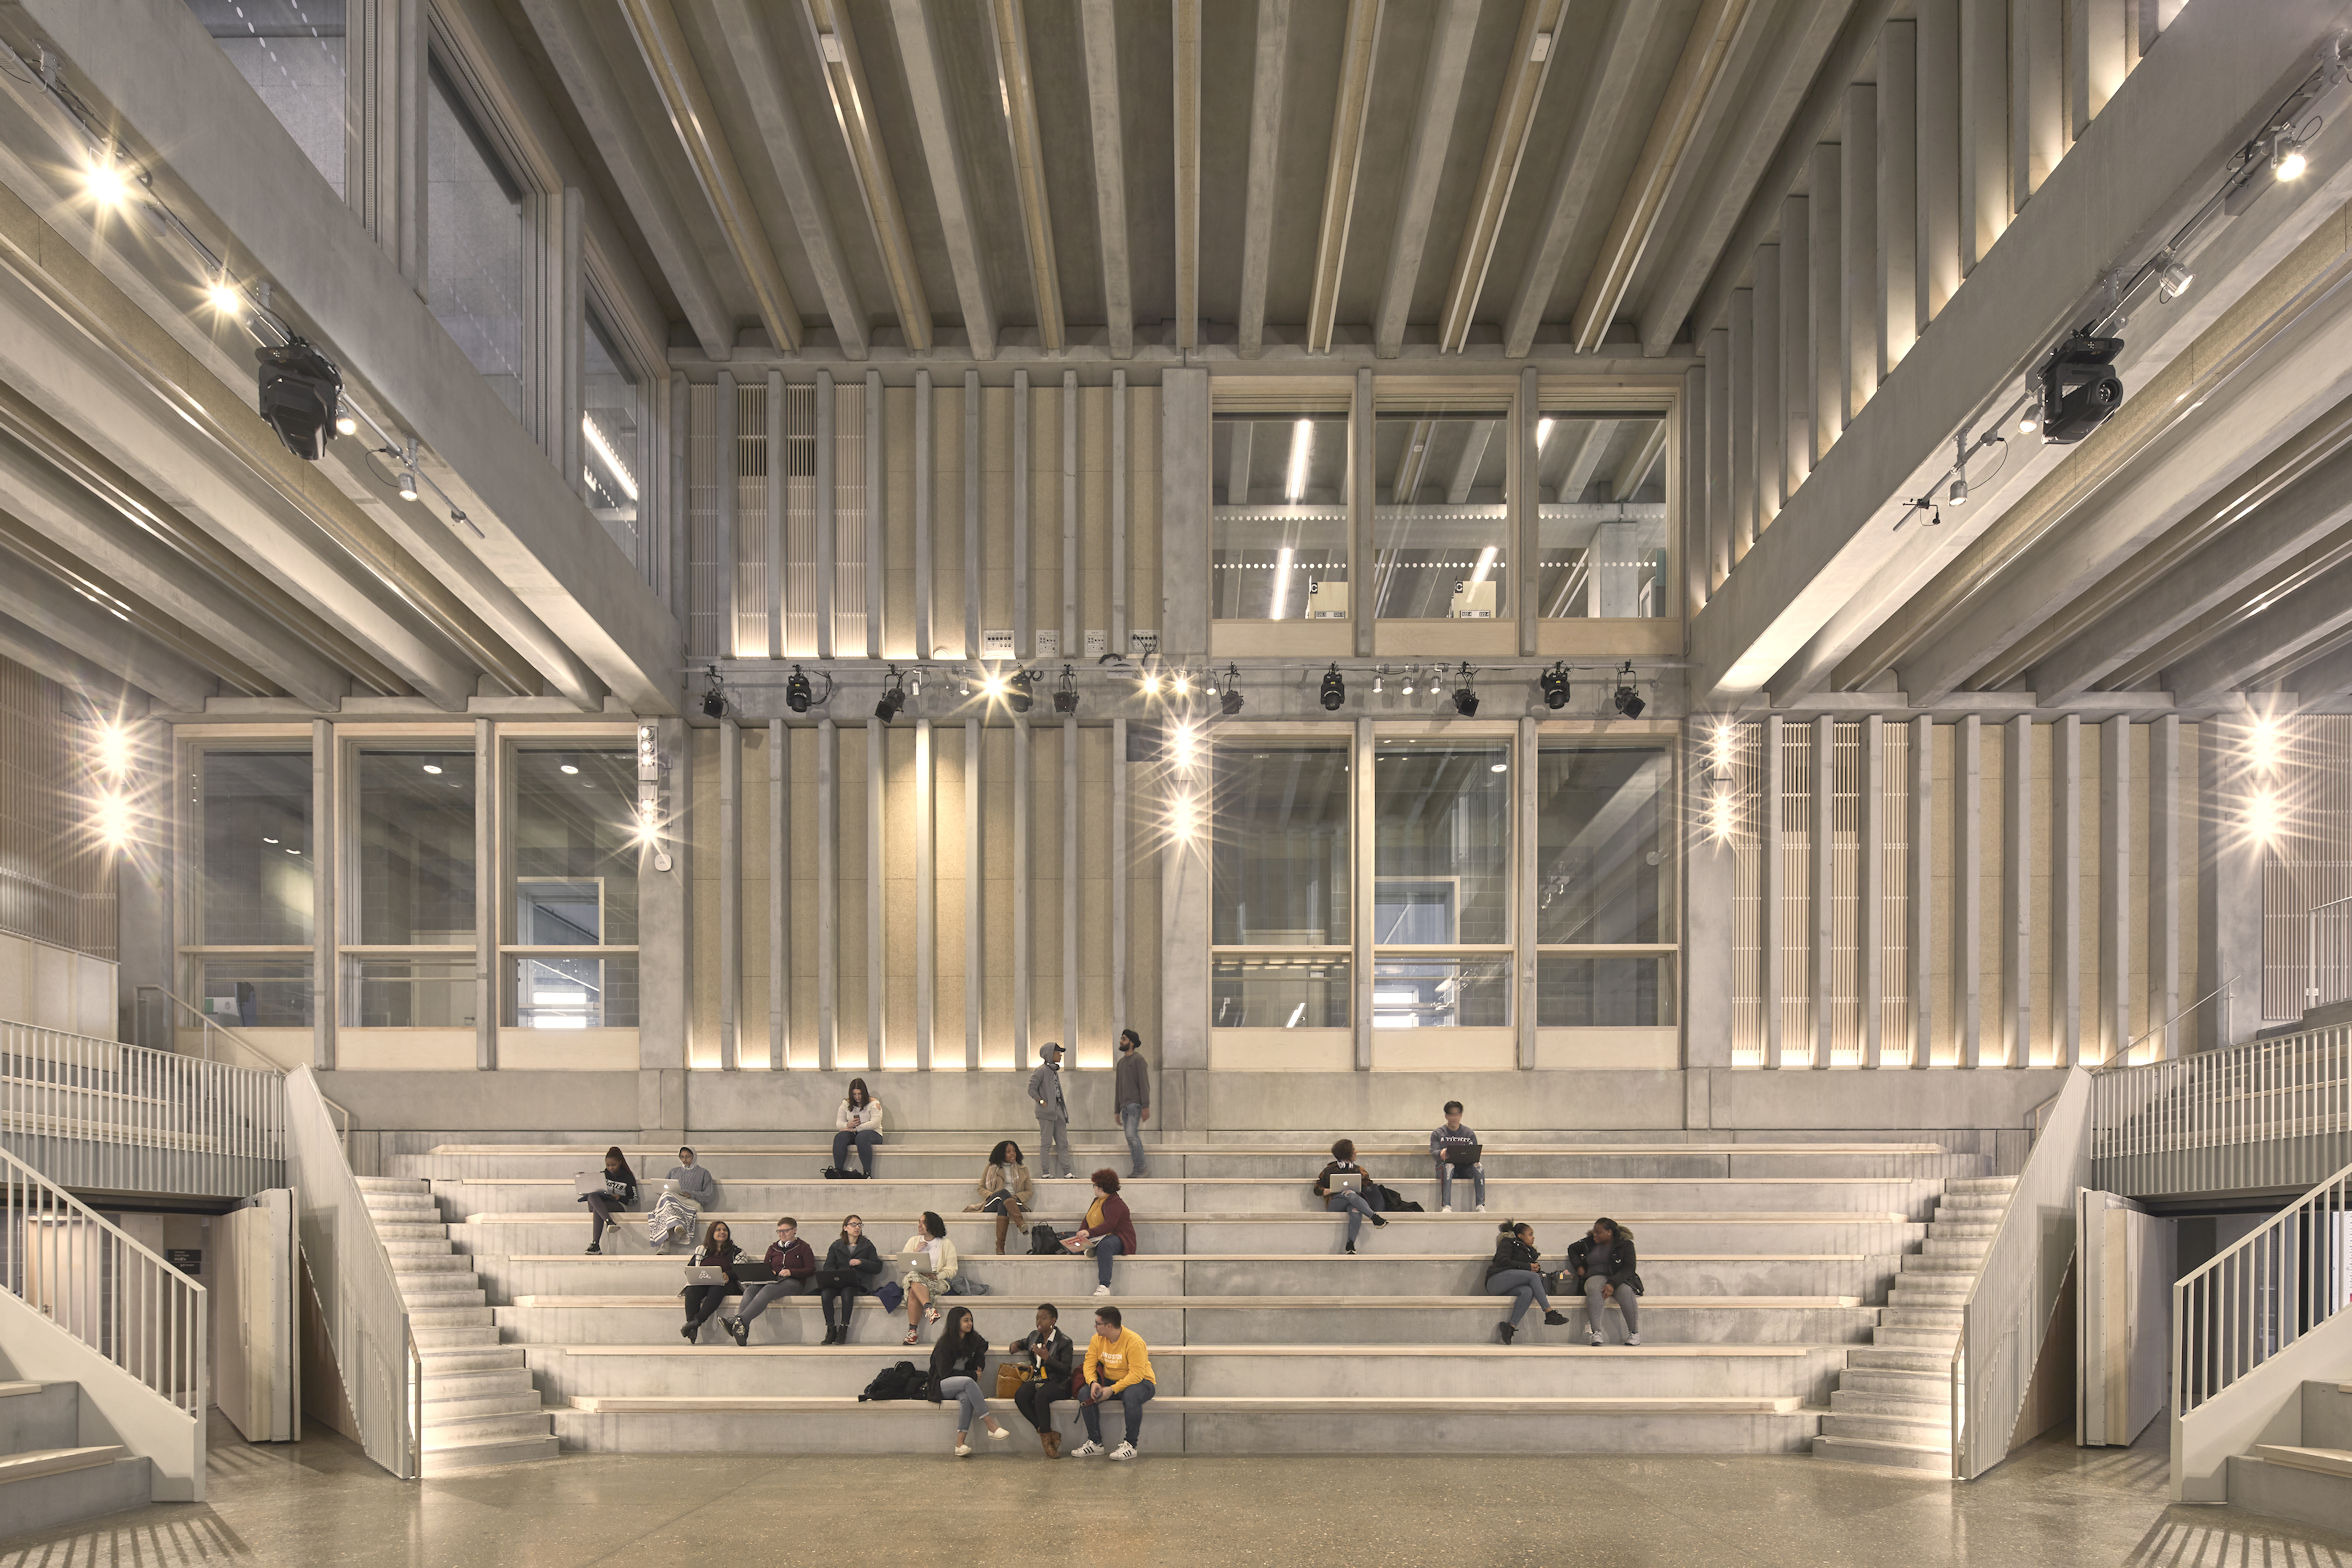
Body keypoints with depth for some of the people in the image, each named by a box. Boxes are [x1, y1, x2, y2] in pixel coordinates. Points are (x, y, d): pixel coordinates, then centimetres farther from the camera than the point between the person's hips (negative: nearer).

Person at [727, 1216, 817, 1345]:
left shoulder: (803, 1248, 12)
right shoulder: (773, 1248, 26)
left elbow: (810, 1270, 3)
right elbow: (765, 1268, 28)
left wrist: (791, 1272, -12)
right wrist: (768, 1273, 2)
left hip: (793, 1282, -5)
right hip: (773, 1281, 5)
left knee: (767, 1290, -38)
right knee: (751, 1289, -30)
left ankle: (740, 1321, -55)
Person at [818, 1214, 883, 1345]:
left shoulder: (867, 1245, 18)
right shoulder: (836, 1245, 20)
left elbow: (877, 1267, 10)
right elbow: (828, 1266, 10)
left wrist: (861, 1262, -5)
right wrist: (834, 1276, -12)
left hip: (858, 1283, -2)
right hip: (836, 1282, 2)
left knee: (846, 1292, -36)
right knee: (825, 1293, -31)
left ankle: (843, 1329, -29)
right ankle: (831, 1328, -23)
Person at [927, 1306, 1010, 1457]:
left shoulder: (972, 1340, 8)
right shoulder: (944, 1344, -10)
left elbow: (982, 1346, 30)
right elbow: (945, 1373, -13)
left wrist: (979, 1368, 13)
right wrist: (973, 1375, -10)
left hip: (961, 1387, 5)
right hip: (942, 1386, -5)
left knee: (966, 1397, -35)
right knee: (968, 1382, -37)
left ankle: (960, 1444, -39)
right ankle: (992, 1427, -40)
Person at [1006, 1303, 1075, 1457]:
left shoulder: (1064, 1341, -2)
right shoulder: (1034, 1335, 15)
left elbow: (1065, 1369, -8)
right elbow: (1024, 1342, 38)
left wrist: (1047, 1358, -20)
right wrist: (1015, 1345, 14)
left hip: (1056, 1383, -5)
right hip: (1035, 1379, 5)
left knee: (1040, 1396, -38)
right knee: (1020, 1396, -28)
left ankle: (1046, 1436, -23)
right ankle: (1050, 1435, -22)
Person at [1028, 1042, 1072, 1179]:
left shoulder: (1054, 1071, 17)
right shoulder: (1041, 1070, -7)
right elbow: (1032, 1089, -9)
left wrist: (1064, 1112, 16)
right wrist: (1042, 1102, -17)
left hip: (1058, 1110, 8)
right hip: (1046, 1111, -8)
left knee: (1063, 1143, 5)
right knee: (1046, 1143, -4)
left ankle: (1067, 1171, 6)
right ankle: (1045, 1172, 0)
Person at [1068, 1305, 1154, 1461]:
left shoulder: (1133, 1341, -23)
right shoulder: (1097, 1339, -2)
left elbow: (1136, 1374, -26)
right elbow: (1089, 1364, -1)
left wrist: (1112, 1389, -32)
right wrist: (1093, 1382, -23)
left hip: (1139, 1381, -6)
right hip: (1110, 1381, 6)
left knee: (1131, 1396, -40)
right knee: (1084, 1394, -18)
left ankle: (1130, 1445, -25)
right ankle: (1095, 1443, -9)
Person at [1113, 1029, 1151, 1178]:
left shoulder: (1138, 1059, -8)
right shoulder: (1121, 1063, 19)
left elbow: (1144, 1083, -15)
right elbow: (1118, 1088, 20)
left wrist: (1146, 1107, -22)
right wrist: (1117, 1112, 18)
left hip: (1136, 1104, -8)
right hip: (1125, 1106, 8)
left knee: (1131, 1135, -19)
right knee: (1132, 1138, 4)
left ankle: (1141, 1167, -11)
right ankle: (1139, 1170, 6)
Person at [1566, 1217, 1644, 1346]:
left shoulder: (1625, 1244, -1)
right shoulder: (1589, 1242, 11)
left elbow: (1629, 1268, -11)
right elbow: (1572, 1248, 28)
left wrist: (1612, 1283, -27)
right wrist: (1578, 1266, 10)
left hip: (1619, 1278, -2)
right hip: (1596, 1277, 2)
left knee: (1625, 1291, -38)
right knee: (1593, 1289, -36)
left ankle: (1634, 1333, -25)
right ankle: (1596, 1333, -45)